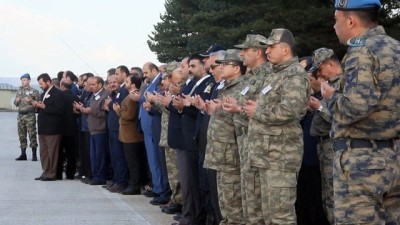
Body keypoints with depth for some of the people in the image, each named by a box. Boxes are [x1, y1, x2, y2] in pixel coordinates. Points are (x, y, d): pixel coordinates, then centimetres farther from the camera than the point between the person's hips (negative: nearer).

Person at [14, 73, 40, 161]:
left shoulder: (34, 91, -3)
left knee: (32, 134, -9)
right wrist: (17, 101, -3)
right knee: (21, 135, 8)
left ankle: (34, 155, -6)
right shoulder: (19, 91, 14)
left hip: (30, 115, -6)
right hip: (20, 115, 6)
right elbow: (16, 103, 19)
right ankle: (23, 154, 15)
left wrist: (31, 101, -21)